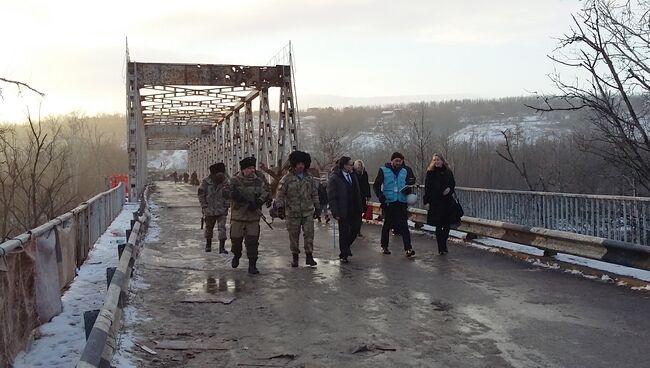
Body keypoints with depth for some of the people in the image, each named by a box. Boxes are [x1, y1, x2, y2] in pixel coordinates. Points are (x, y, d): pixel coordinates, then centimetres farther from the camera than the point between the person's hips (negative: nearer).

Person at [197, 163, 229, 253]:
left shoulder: (226, 181, -5)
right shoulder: (206, 182, -9)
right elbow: (201, 194, -1)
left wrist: (226, 206, 0)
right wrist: (204, 206, -6)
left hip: (221, 210, 0)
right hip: (209, 209, 1)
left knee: (222, 228, -9)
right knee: (209, 227, 15)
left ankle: (222, 247, -6)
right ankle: (208, 244, 35)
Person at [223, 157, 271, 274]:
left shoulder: (259, 180, 1)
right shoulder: (235, 180, -3)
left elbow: (266, 193, -2)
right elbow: (225, 192, -13)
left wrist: (258, 201, -19)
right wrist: (234, 194, -34)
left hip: (253, 216, 0)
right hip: (238, 216, 0)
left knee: (252, 241, -5)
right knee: (236, 238, 9)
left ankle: (252, 265, 4)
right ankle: (236, 256, 40)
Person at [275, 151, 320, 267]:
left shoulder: (309, 178, 9)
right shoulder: (287, 178, -3)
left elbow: (314, 194, 16)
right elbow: (280, 194, -3)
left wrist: (317, 207, 15)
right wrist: (280, 207, -12)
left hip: (308, 211, 2)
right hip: (293, 213, -2)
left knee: (309, 233, -5)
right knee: (294, 235, 5)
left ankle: (309, 256, 3)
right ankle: (295, 257, 17)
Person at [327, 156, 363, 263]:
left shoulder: (353, 176, 9)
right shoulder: (334, 178, -11)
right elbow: (331, 197, -13)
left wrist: (360, 208, 9)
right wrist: (335, 213, -17)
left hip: (354, 210, 6)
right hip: (343, 212, -6)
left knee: (355, 230, 8)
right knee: (344, 233, 5)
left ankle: (346, 247, 34)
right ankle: (343, 255, 19)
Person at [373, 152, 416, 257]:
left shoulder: (405, 171, 10)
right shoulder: (383, 170, 1)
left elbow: (411, 181, 20)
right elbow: (376, 185, 1)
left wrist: (408, 189, -3)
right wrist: (380, 196, -14)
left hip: (402, 202, 2)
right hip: (388, 202, -2)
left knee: (404, 226, -6)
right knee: (387, 225, 9)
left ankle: (408, 248, -11)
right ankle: (384, 246, 25)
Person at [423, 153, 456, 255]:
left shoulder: (448, 172, 7)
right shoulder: (430, 173, -1)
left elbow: (453, 184, 15)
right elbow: (427, 188, -3)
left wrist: (449, 189, -6)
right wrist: (427, 200, -10)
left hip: (448, 202, 3)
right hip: (436, 203, -3)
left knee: (447, 225, 8)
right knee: (439, 226, -1)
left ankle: (443, 245, 25)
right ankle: (441, 248, 3)